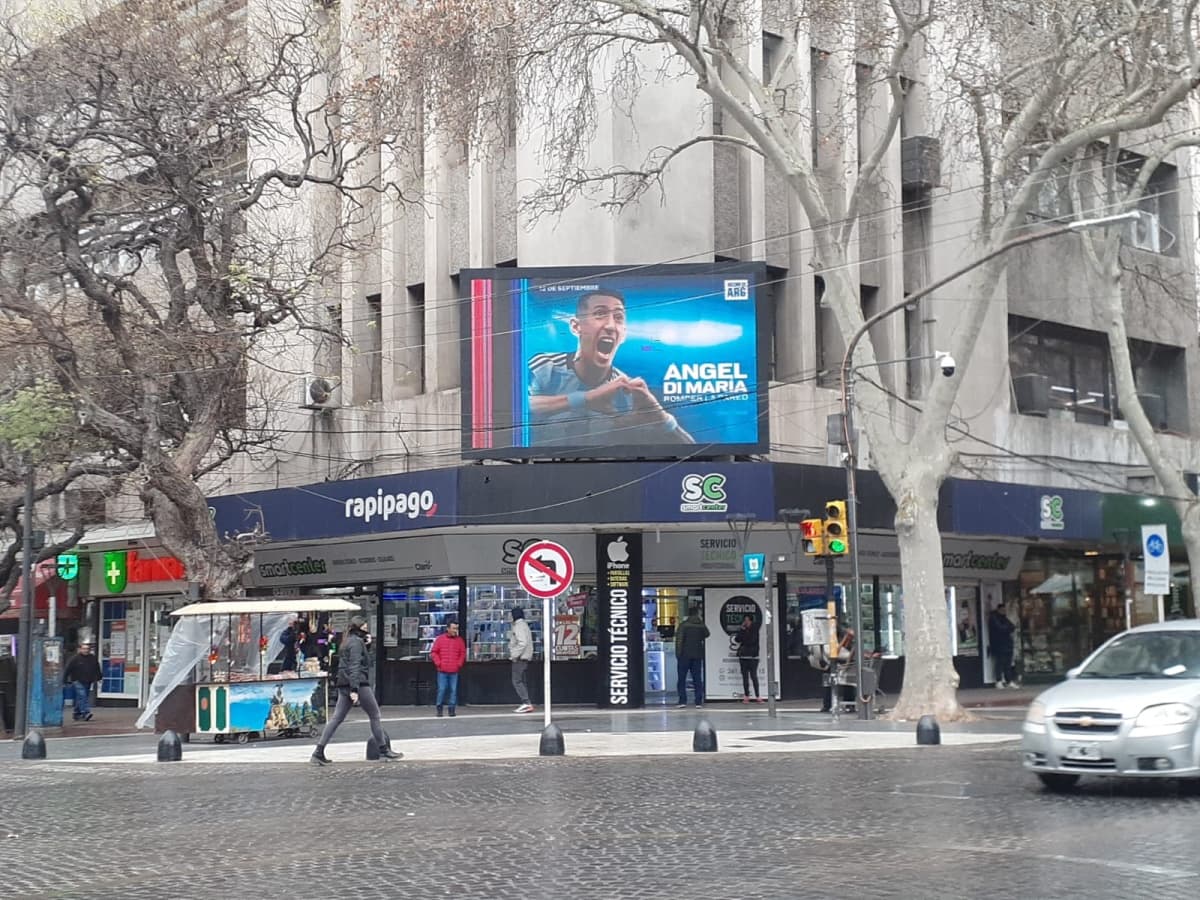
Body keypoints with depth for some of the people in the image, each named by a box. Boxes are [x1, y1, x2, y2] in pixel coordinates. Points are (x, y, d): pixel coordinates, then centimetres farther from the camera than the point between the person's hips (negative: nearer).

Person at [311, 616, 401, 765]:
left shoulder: (347, 641, 19)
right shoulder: (357, 642, -10)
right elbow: (355, 667, -18)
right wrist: (354, 689, -24)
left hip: (343, 684, 9)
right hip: (359, 684, -9)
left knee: (337, 718, 4)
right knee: (374, 715, 3)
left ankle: (319, 752, -4)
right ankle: (383, 751, 7)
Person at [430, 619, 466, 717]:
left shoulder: (460, 640, 8)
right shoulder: (440, 639, 2)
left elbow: (463, 653, 13)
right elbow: (433, 652, 4)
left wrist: (459, 664, 1)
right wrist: (438, 663, -4)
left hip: (454, 671, 2)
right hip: (442, 671, -2)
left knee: (453, 690, 0)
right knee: (441, 689, -3)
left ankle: (452, 709, 6)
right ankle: (439, 709, 6)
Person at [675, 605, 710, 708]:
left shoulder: (683, 625, -7)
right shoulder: (702, 625, 2)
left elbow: (679, 640, -13)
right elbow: (706, 635, 21)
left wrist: (678, 654, -11)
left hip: (685, 655, -3)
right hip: (697, 656, 3)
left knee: (682, 679, 4)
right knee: (697, 679, 7)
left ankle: (682, 701, -3)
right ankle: (698, 702, 3)